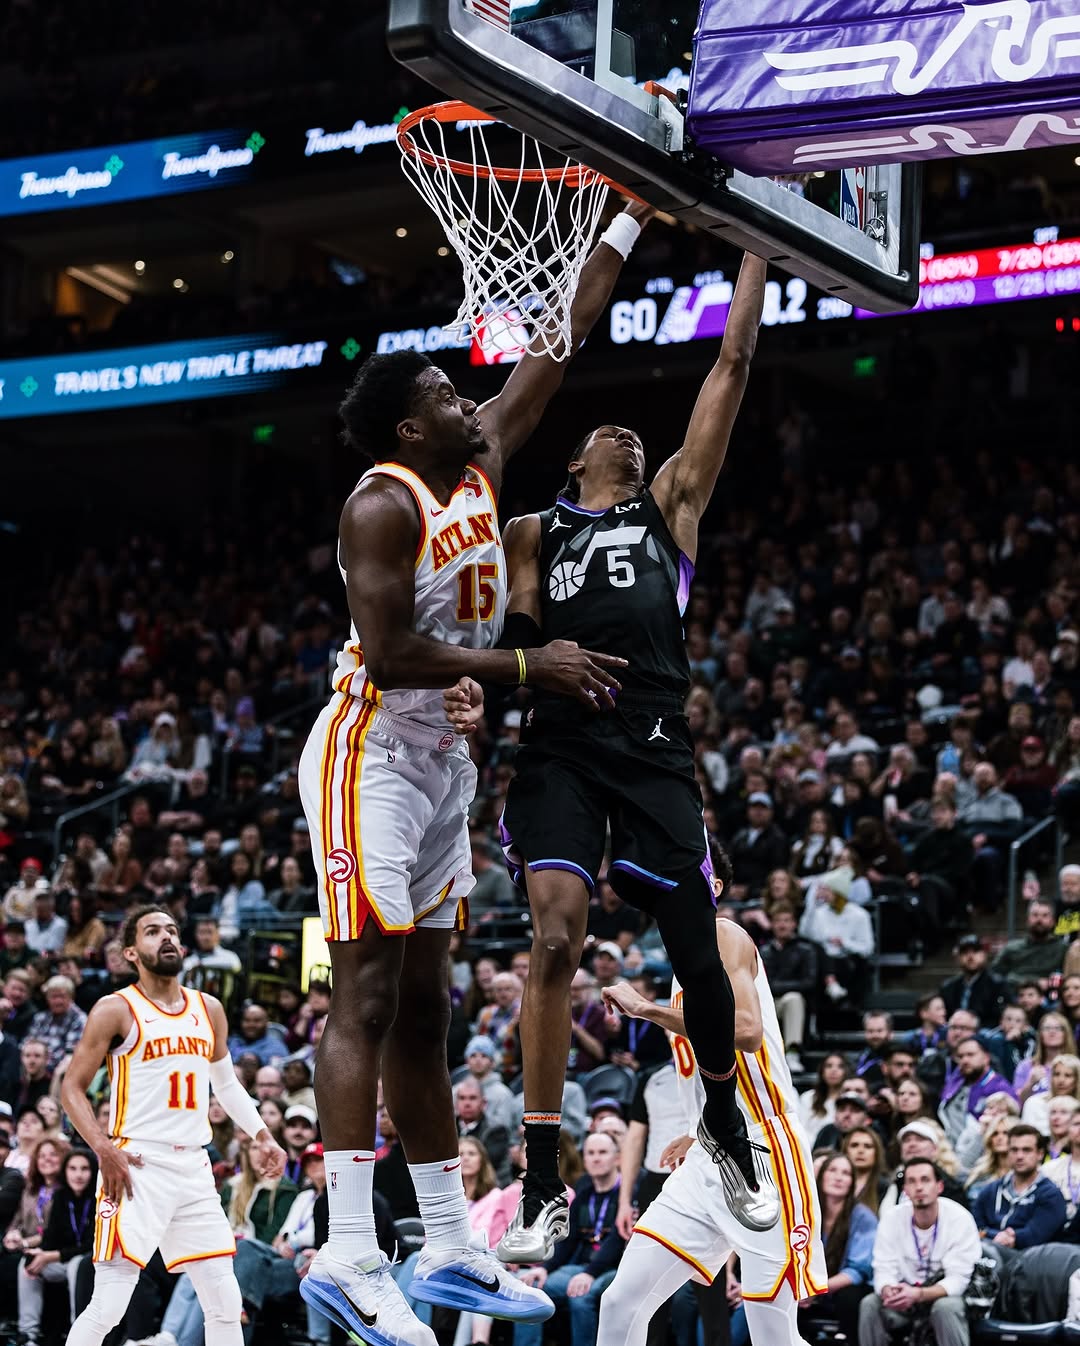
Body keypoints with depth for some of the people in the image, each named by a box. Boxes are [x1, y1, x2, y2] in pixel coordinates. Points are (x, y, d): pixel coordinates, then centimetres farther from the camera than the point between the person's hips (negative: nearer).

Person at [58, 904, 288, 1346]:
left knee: (225, 1302, 5)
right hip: (137, 1169, -6)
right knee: (109, 1305, -12)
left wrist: (262, 1136, 15)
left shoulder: (209, 1010, 13)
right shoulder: (116, 1010, -4)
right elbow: (72, 1088, -3)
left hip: (194, 1169, 6)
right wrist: (104, 1149, -17)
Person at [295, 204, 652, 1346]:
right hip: (371, 758, -9)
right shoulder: (384, 503, -14)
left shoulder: (480, 462, 9)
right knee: (367, 999, -13)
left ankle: (450, 1252, 13)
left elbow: (556, 344, 14)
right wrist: (527, 666, -19)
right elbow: (389, 654, -23)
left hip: (441, 763, 9)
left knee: (422, 1012, 10)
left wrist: (633, 216, 14)